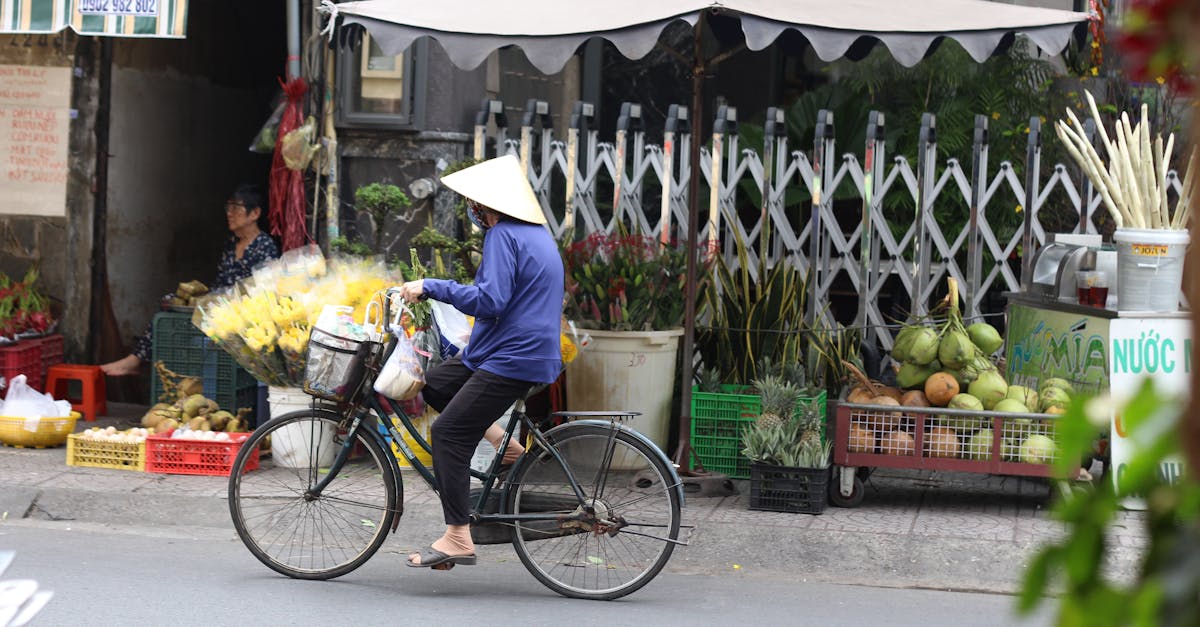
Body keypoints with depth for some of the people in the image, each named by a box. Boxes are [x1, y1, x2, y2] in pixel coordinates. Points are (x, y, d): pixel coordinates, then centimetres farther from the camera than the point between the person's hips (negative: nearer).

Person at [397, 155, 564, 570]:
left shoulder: (503, 235, -15)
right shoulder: (536, 233, 16)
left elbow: (490, 301, -23)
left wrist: (431, 287, -17)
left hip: (513, 358, -10)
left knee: (448, 431, -11)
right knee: (432, 385, 17)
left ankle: (457, 538, -14)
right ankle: (499, 440, 12)